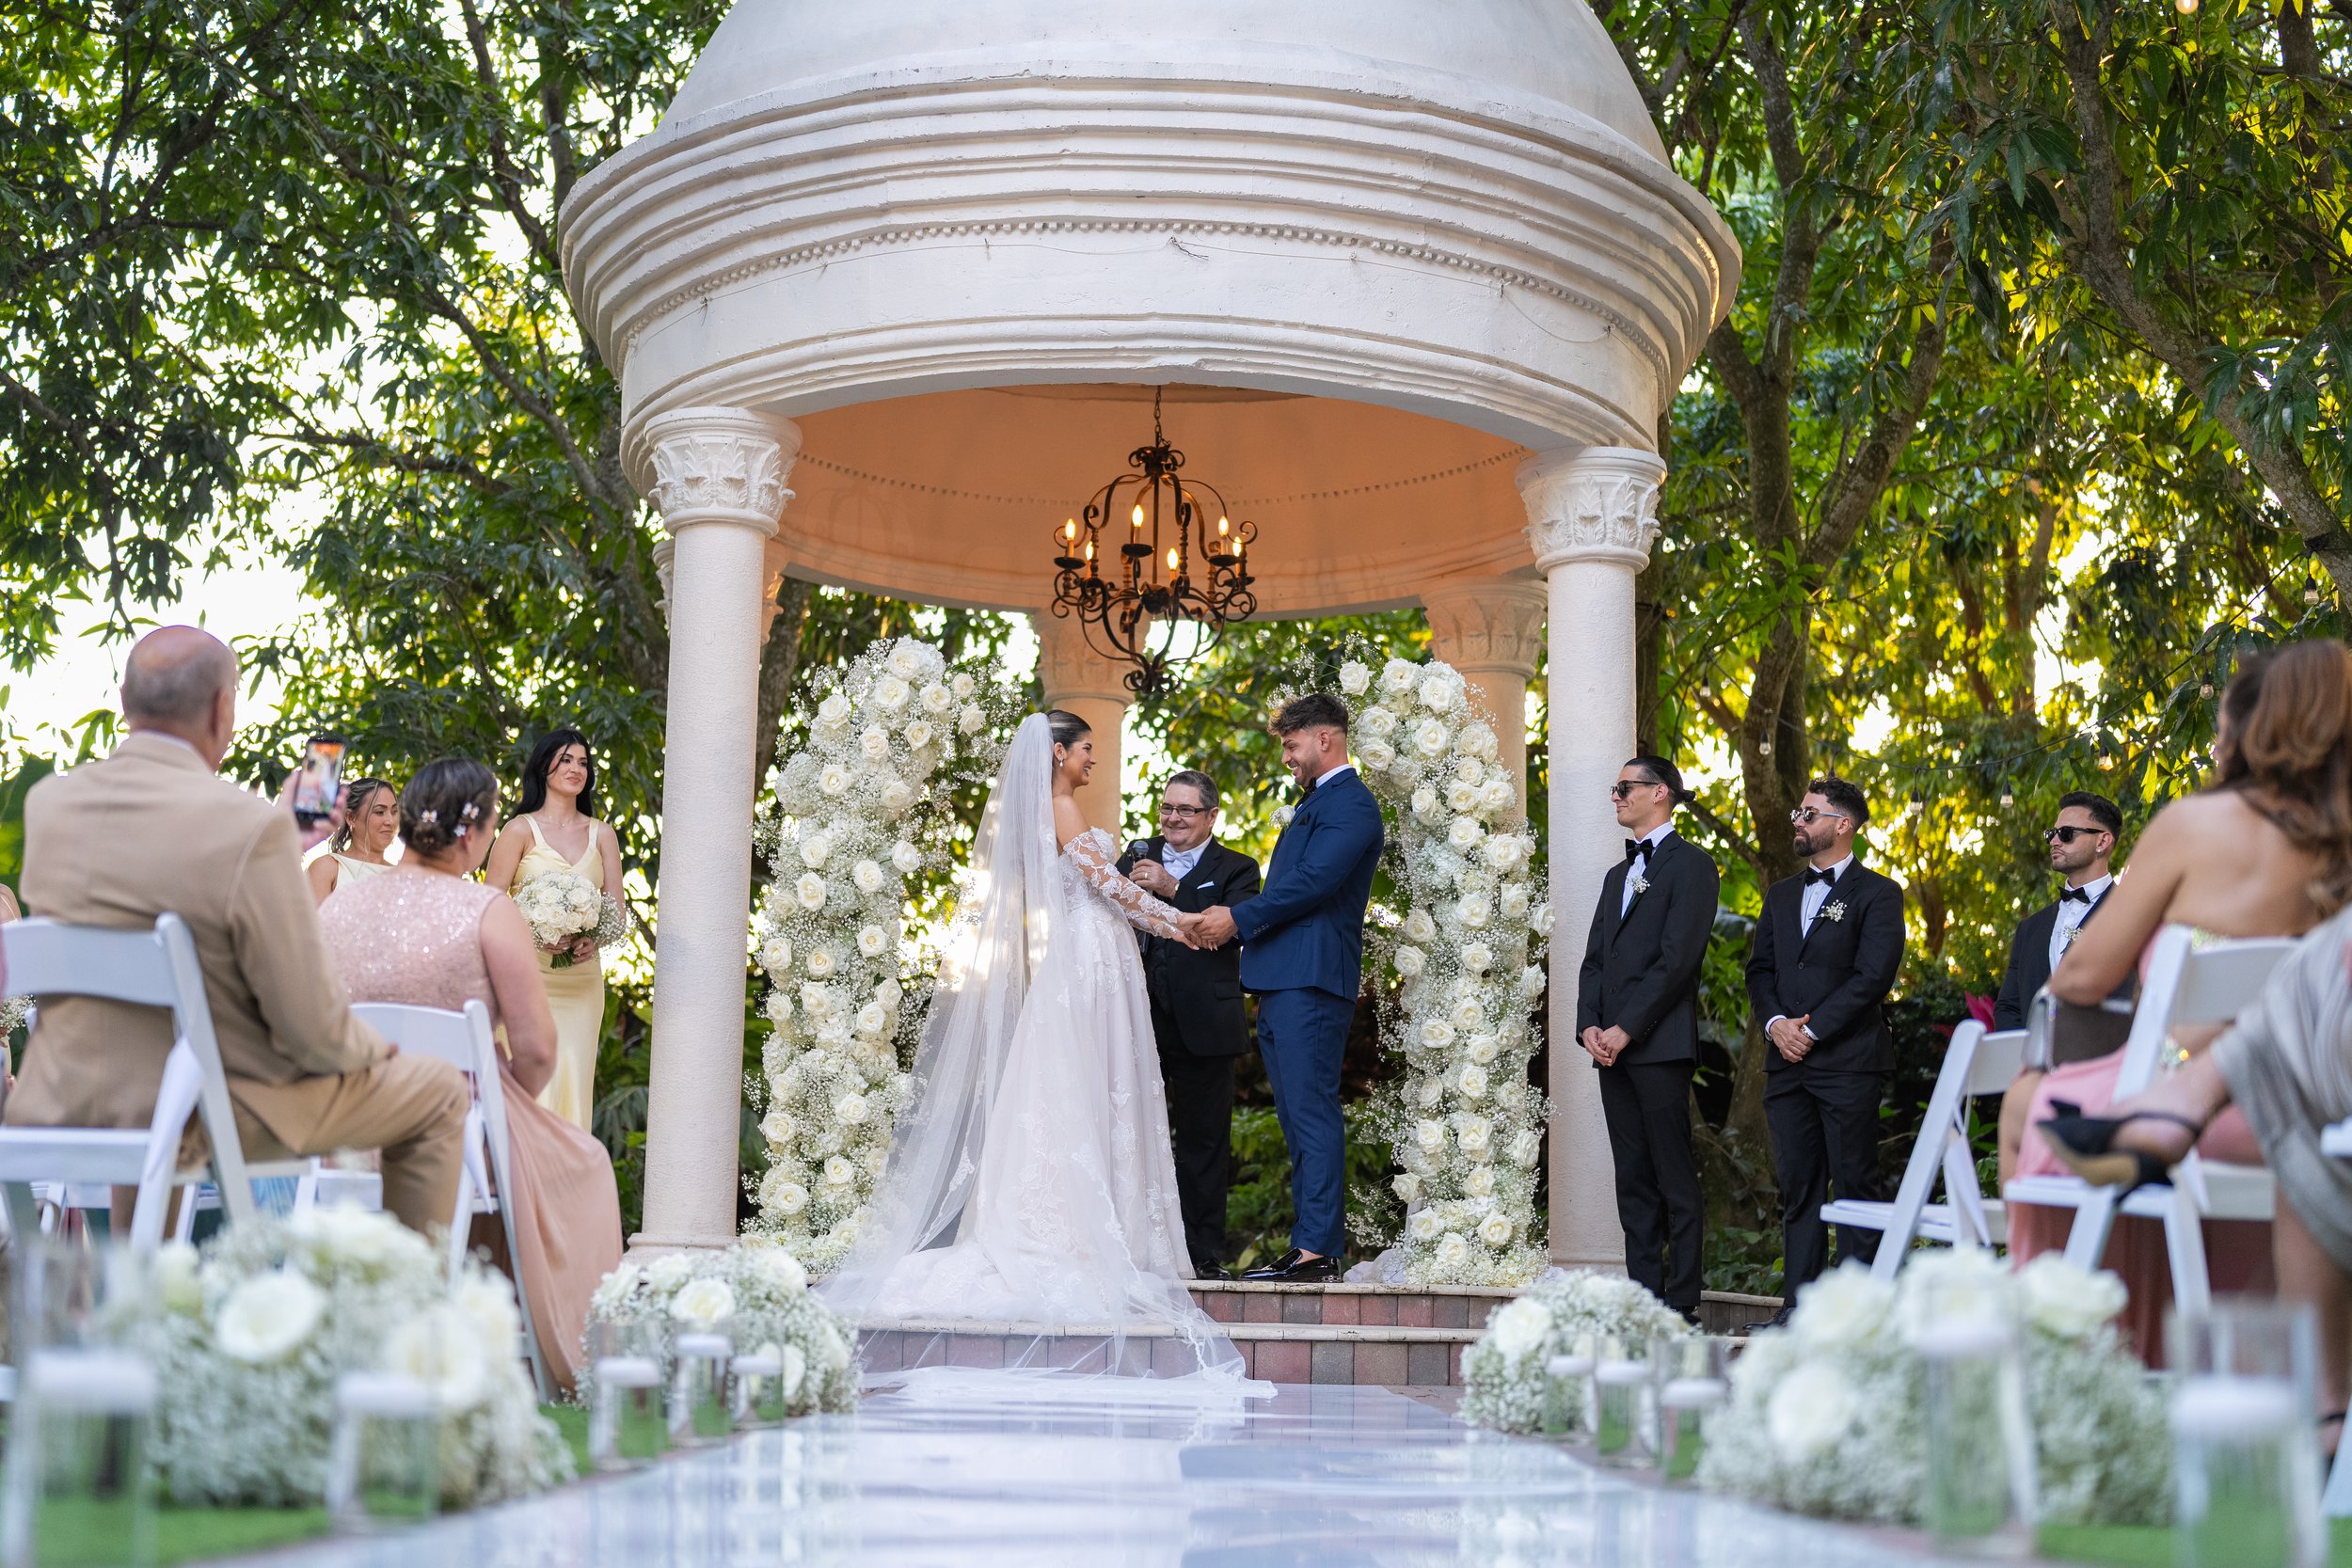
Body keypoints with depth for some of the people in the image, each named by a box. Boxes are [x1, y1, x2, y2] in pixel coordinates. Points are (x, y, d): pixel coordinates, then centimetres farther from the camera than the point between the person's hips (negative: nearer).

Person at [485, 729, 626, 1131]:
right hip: (528, 973, -4)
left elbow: (616, 903, 9)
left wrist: (593, 939, -12)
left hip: (582, 976, 4)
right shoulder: (522, 829, 0)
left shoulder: (601, 834, 13)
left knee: (573, 1079, 1)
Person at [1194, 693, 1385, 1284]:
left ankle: (1317, 1250, -13)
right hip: (1281, 983, 11)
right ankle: (1307, 1249, 12)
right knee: (1297, 1118, 10)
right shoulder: (1316, 802, 25)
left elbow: (1312, 882, -18)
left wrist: (1239, 917, -12)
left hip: (1310, 979, -11)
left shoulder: (1350, 803, -8)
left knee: (1312, 1113, -12)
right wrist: (1236, 918, 9)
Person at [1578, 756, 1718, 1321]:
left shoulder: (1689, 865, -3)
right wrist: (1589, 1025, 1)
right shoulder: (1618, 875, 24)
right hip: (1613, 1048, 8)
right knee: (1633, 1180, 7)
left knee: (1675, 1179, -6)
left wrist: (1626, 1029, -15)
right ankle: (1643, 1294, 10)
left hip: (1660, 1046, -8)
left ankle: (1681, 1301, -6)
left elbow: (1677, 958, -12)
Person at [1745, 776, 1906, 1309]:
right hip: (1787, 1063, 6)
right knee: (1798, 1186, 6)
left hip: (1848, 1062, -6)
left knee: (1854, 1183, -4)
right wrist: (1776, 1022, -4)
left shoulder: (1877, 895, -1)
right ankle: (1799, 1304, 8)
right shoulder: (1781, 895, 20)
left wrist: (1812, 1029, -12)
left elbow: (1873, 976, -11)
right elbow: (1759, 969, 15)